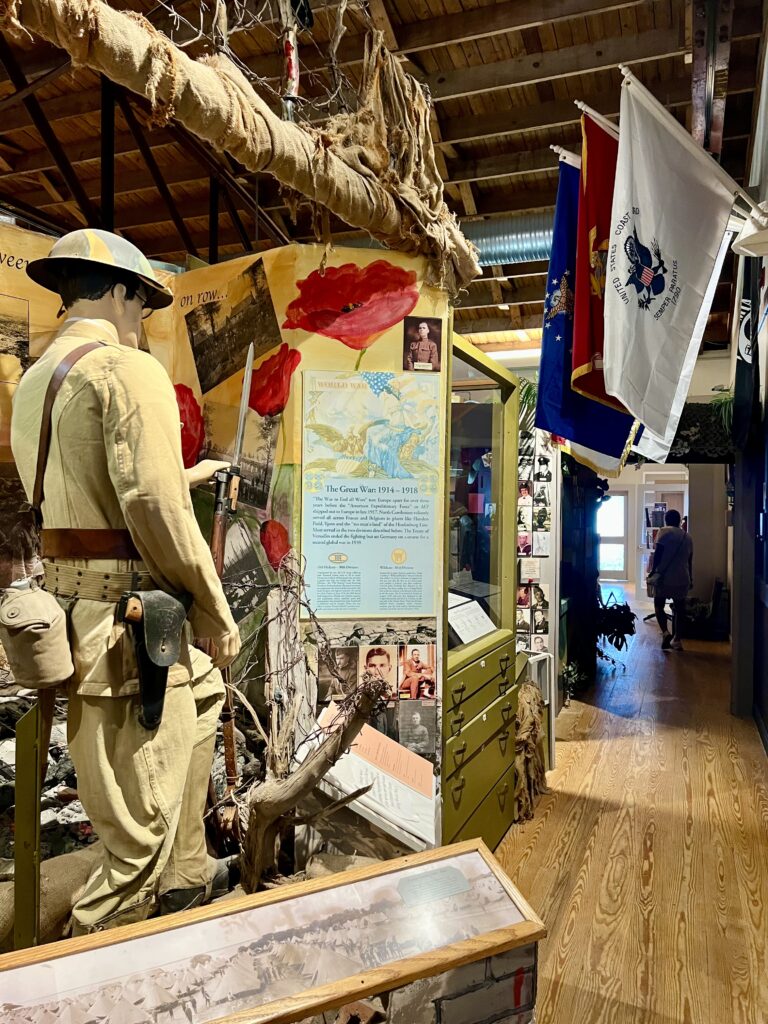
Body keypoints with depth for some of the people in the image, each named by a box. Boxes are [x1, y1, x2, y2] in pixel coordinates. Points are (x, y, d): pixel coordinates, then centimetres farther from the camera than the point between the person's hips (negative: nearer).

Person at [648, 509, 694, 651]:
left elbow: (658, 553, -13)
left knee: (659, 605, 8)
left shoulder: (664, 531, -4)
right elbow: (690, 561, 18)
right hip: (682, 579, 4)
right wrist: (690, 580, 27)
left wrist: (653, 570, -4)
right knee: (679, 608, 11)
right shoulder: (687, 536, 13)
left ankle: (665, 633, -11)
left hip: (664, 577, -4)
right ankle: (677, 640, 12)